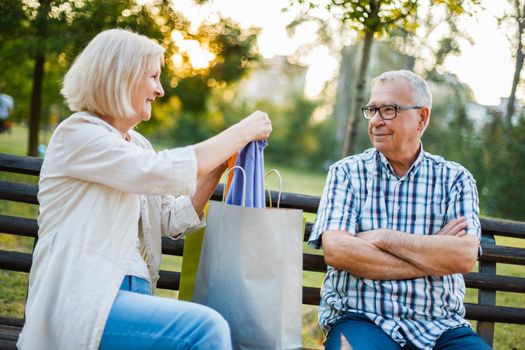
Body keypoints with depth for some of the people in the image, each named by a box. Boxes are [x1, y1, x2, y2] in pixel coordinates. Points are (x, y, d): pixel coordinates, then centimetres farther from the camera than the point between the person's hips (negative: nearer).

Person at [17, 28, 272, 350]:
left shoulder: (136, 144, 17)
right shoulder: (78, 134, -7)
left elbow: (174, 220, 17)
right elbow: (169, 171, -16)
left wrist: (221, 164, 8)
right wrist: (243, 131, -6)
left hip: (132, 292, 8)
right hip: (83, 301, -8)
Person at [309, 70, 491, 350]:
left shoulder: (455, 179, 9)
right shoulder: (346, 173, 6)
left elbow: (465, 256, -7)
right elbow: (336, 250, -10)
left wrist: (384, 238, -10)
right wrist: (433, 256, -9)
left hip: (440, 325, 3)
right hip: (360, 319, -2)